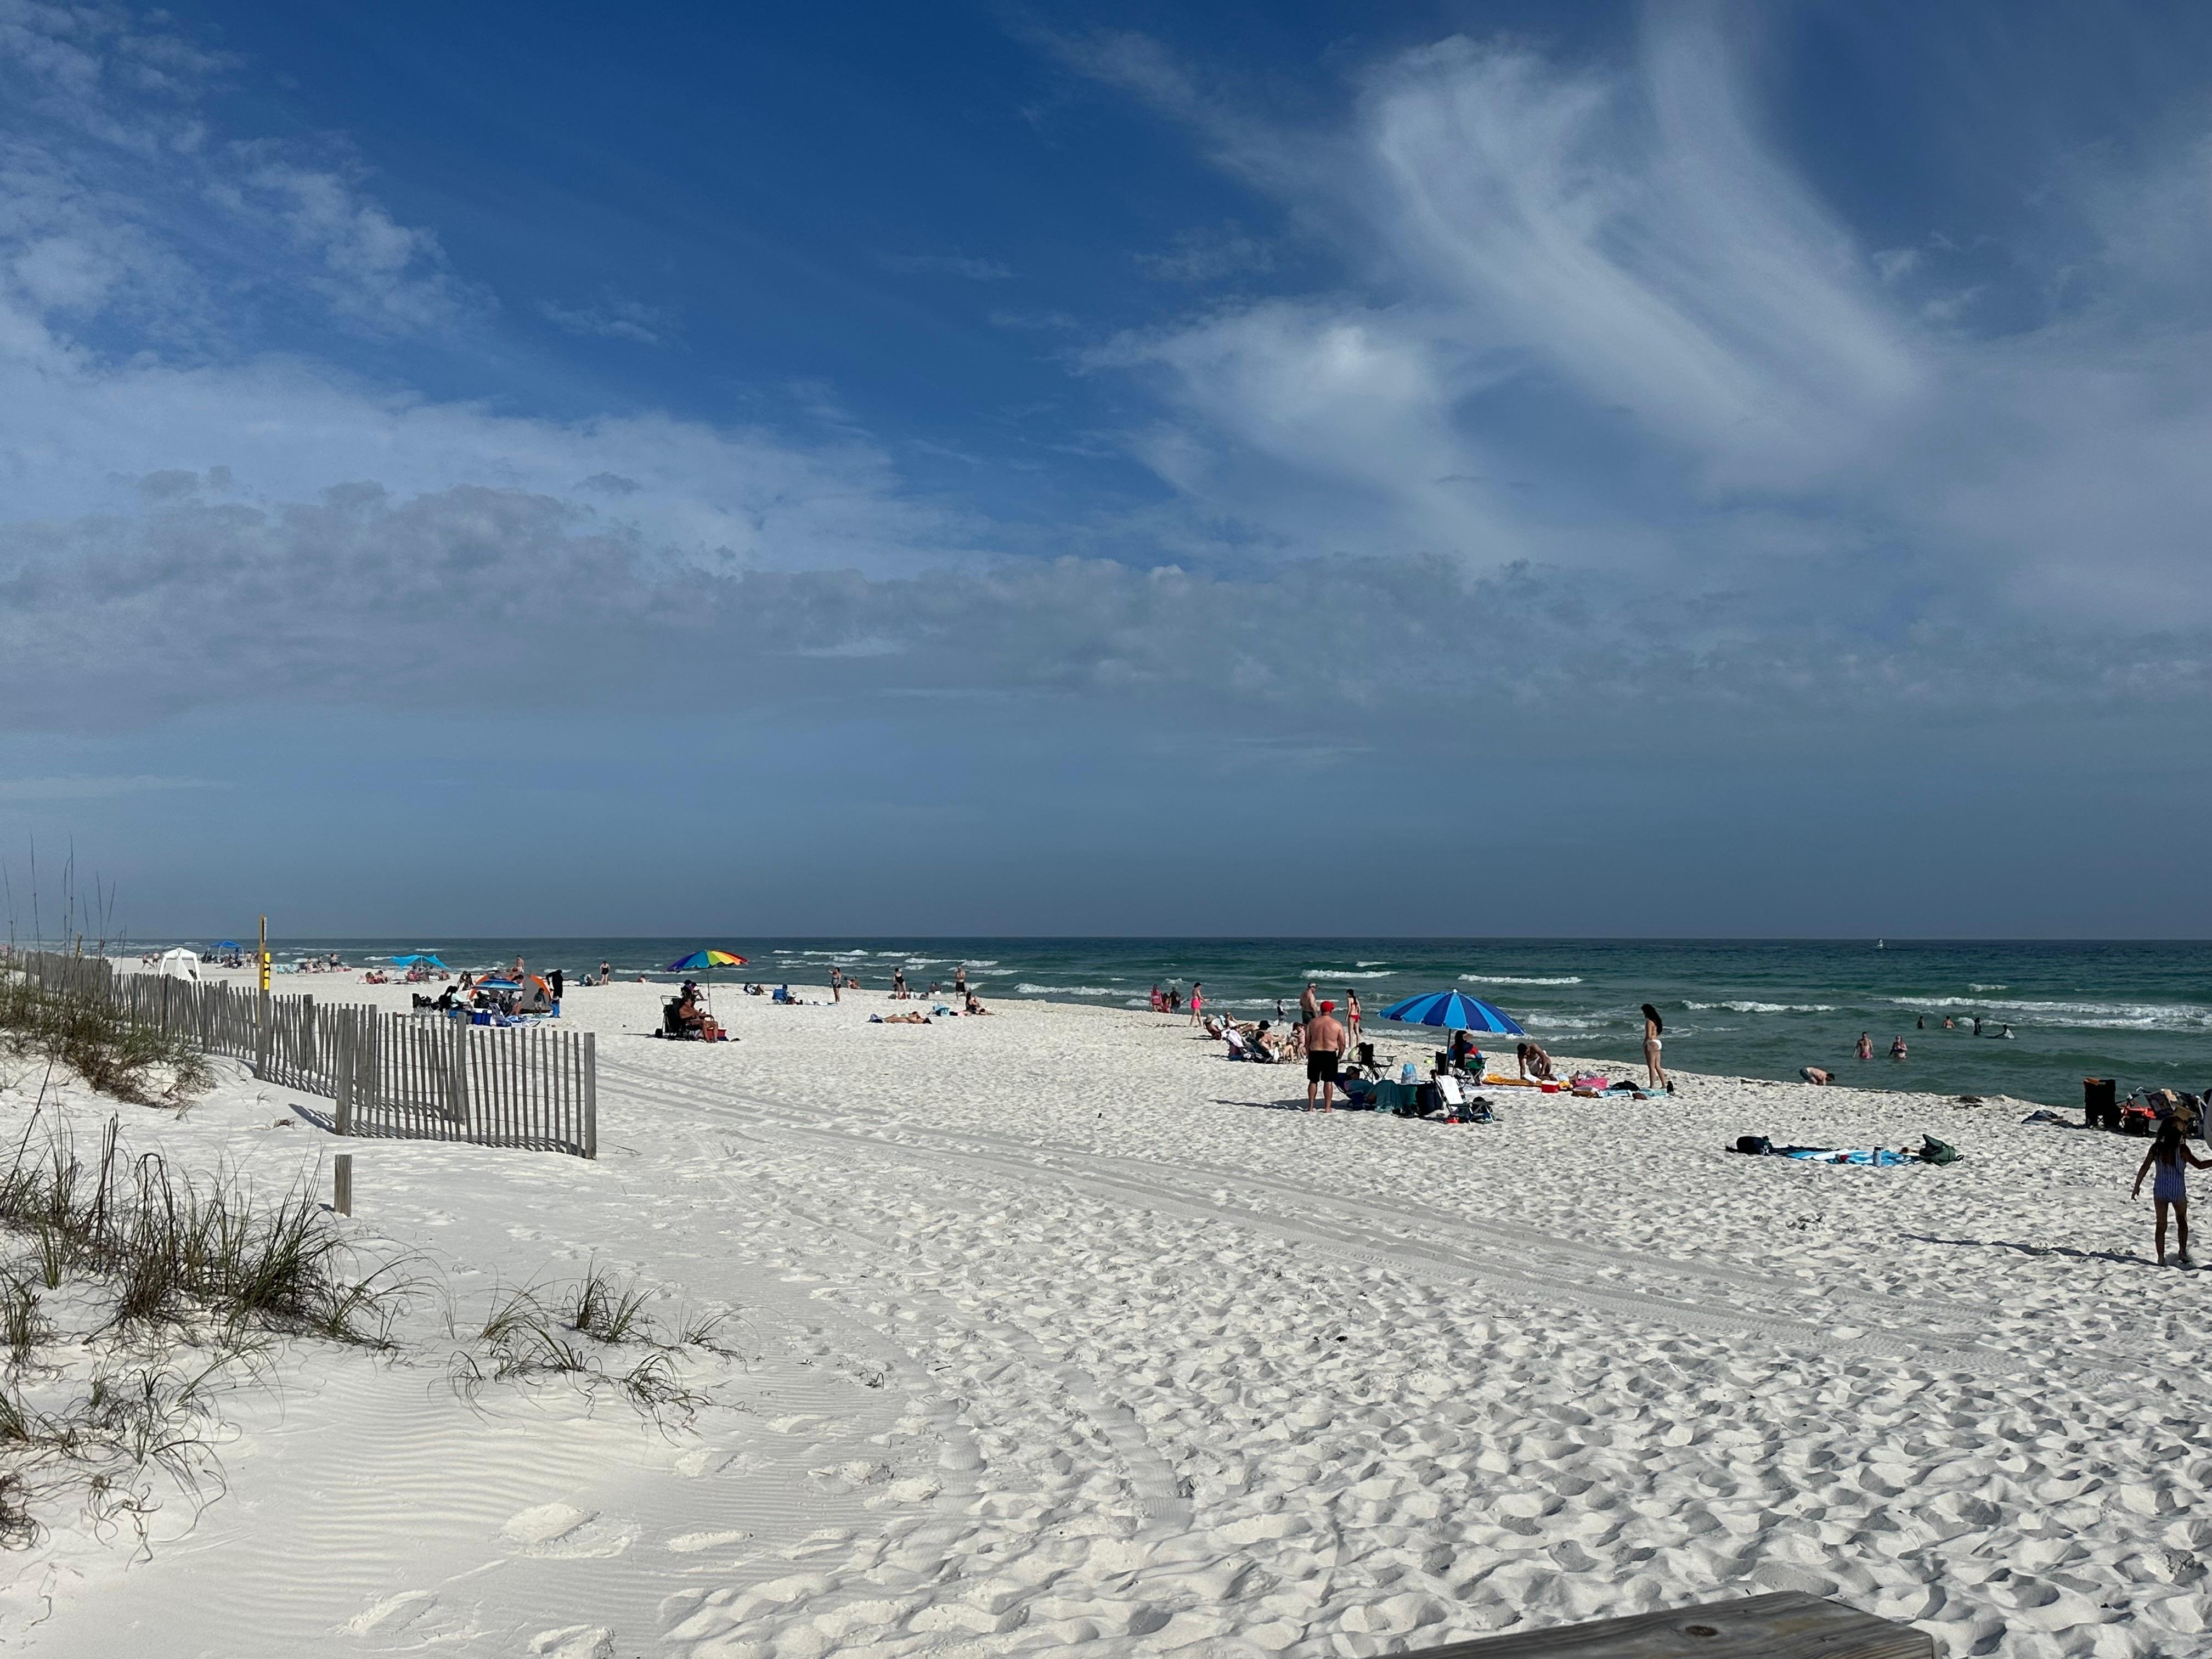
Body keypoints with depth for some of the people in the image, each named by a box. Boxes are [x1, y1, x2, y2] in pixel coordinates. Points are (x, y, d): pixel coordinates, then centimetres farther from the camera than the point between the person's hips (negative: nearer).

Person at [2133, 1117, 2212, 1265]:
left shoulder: (2156, 1148, -6)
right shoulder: (2182, 1150, -15)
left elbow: (2144, 1168, -3)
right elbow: (2200, 1165, -12)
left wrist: (2137, 1187, 6)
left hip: (2160, 1191, 2)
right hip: (2178, 1192, -2)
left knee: (2161, 1225, 11)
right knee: (2182, 1221, 22)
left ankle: (2161, 1258, 9)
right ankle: (2183, 1252, 13)